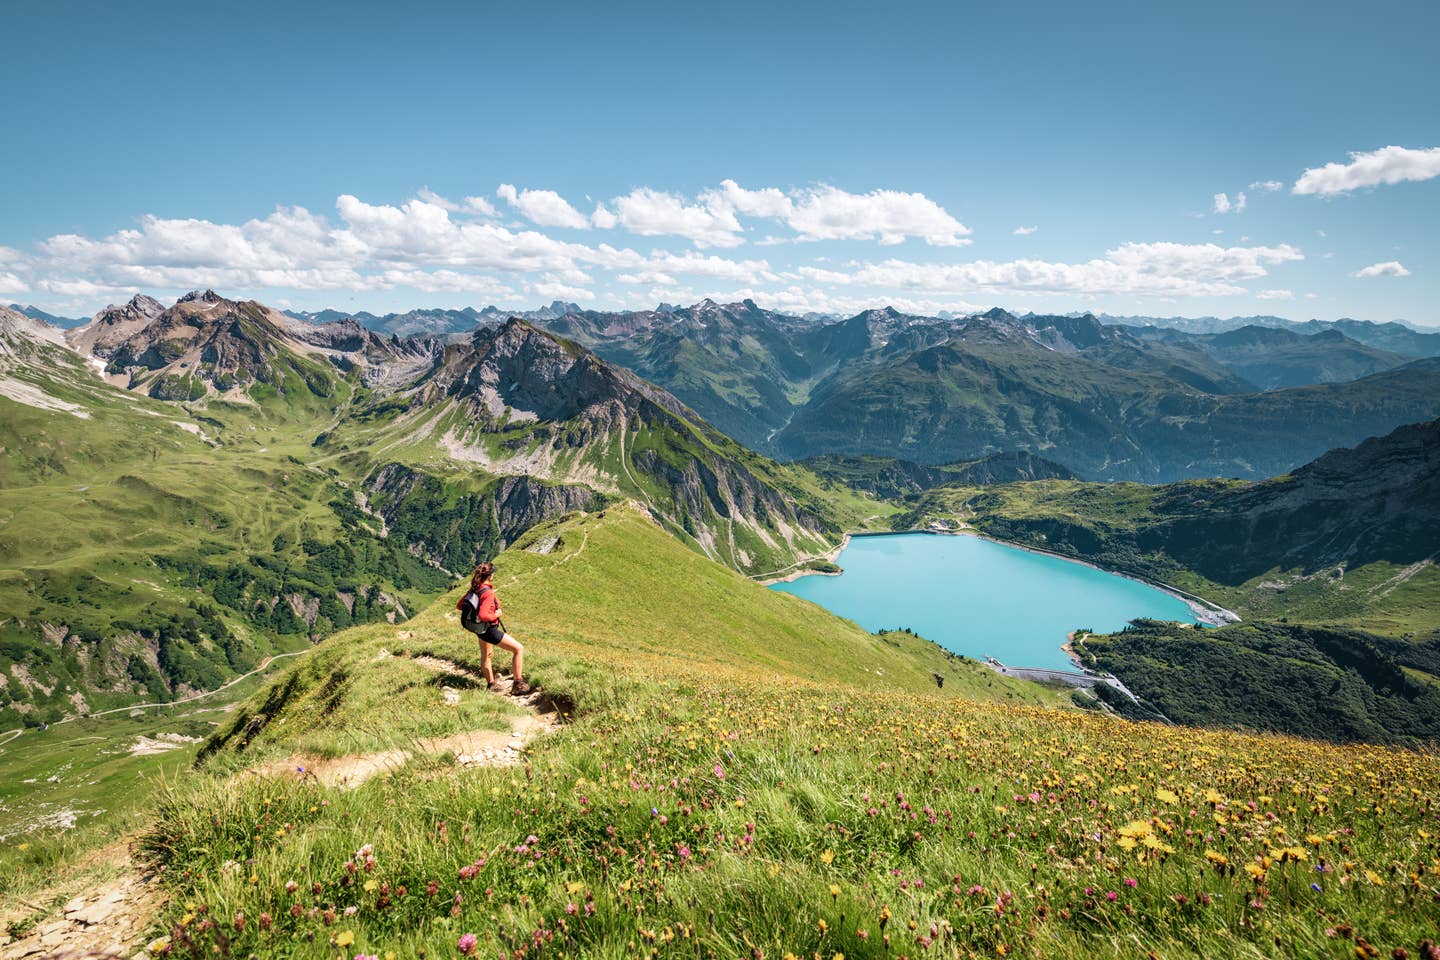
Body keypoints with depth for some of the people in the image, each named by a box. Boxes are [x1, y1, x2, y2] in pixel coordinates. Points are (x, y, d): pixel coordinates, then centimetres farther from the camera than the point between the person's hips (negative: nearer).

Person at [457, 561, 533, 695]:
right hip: (489, 630, -10)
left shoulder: (474, 589, -2)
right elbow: (483, 616, -35)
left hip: (479, 629, 10)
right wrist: (496, 615, -19)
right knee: (519, 648, -3)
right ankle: (518, 685, 0)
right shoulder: (488, 593, -27)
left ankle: (491, 684, 46)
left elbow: (459, 606, 8)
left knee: (485, 656, 27)